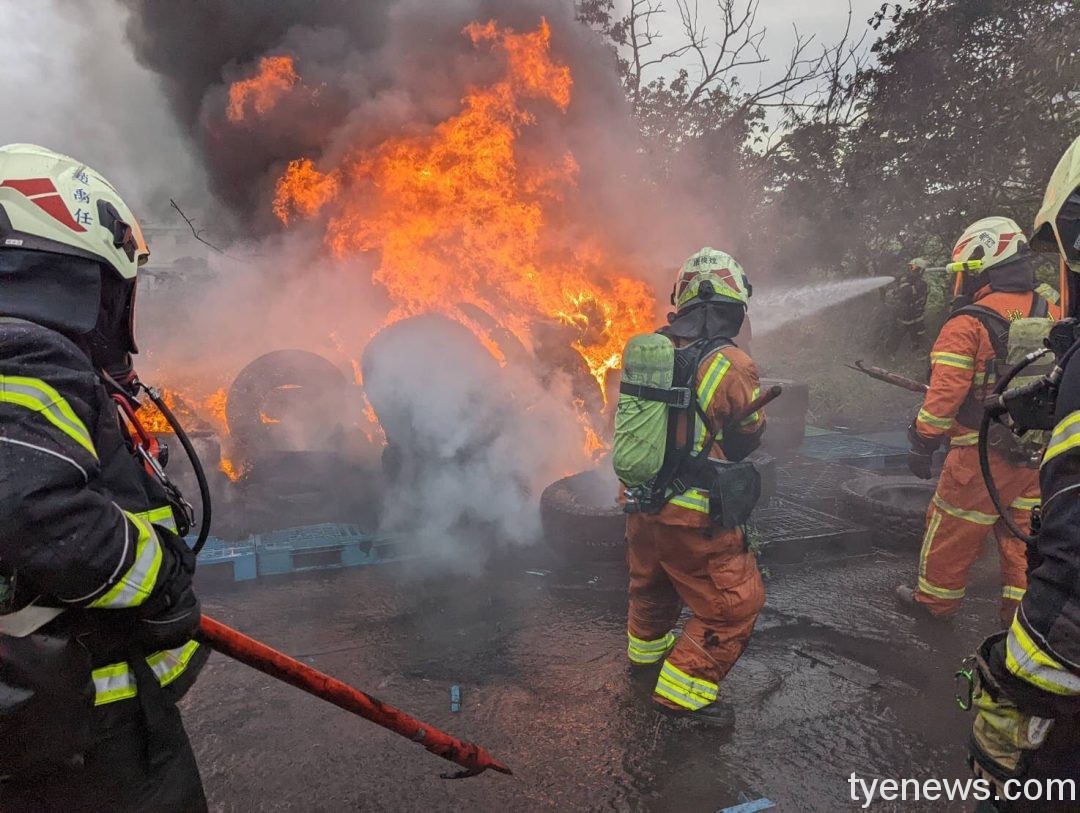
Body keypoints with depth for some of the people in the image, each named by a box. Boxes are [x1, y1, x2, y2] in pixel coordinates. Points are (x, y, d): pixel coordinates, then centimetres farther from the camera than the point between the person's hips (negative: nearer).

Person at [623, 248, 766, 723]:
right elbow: (747, 440, -3)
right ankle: (682, 691, 20)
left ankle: (645, 654, 53)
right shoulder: (732, 365, -19)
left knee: (651, 585, 30)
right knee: (734, 606, 13)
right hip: (694, 517, -7)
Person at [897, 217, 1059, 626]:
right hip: (1038, 453, 6)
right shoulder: (1052, 317, 3)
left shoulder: (967, 325, -17)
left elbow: (944, 395, -19)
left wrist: (922, 445, -10)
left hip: (981, 454, -6)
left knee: (952, 529, 10)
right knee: (1023, 531, 18)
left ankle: (934, 597, 25)